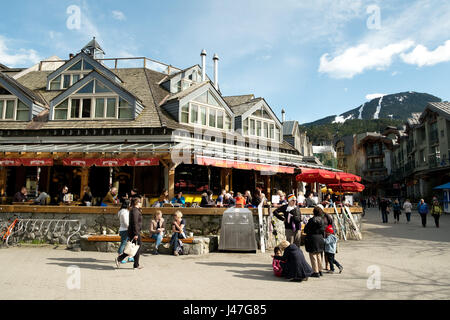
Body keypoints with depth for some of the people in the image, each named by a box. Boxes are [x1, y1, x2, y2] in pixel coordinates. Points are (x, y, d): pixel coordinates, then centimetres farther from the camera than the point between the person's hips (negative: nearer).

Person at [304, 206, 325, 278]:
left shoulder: (312, 220, -18)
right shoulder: (321, 219, 3)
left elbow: (306, 230, -12)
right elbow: (323, 229, 11)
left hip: (312, 238, -7)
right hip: (320, 238, 7)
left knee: (313, 256, 1)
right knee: (319, 256, 17)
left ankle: (316, 272, 2)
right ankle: (320, 271, 25)